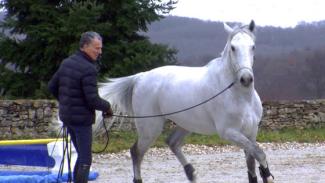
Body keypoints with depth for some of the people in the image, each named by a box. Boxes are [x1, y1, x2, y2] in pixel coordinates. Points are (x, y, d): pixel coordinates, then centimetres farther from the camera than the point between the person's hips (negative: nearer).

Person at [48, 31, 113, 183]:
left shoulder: (66, 63, 7)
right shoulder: (88, 69, -21)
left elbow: (52, 87, 16)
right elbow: (93, 100, -22)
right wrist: (107, 107, -4)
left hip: (66, 116, 9)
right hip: (82, 119, -9)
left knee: (82, 155, 21)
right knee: (85, 160, 0)